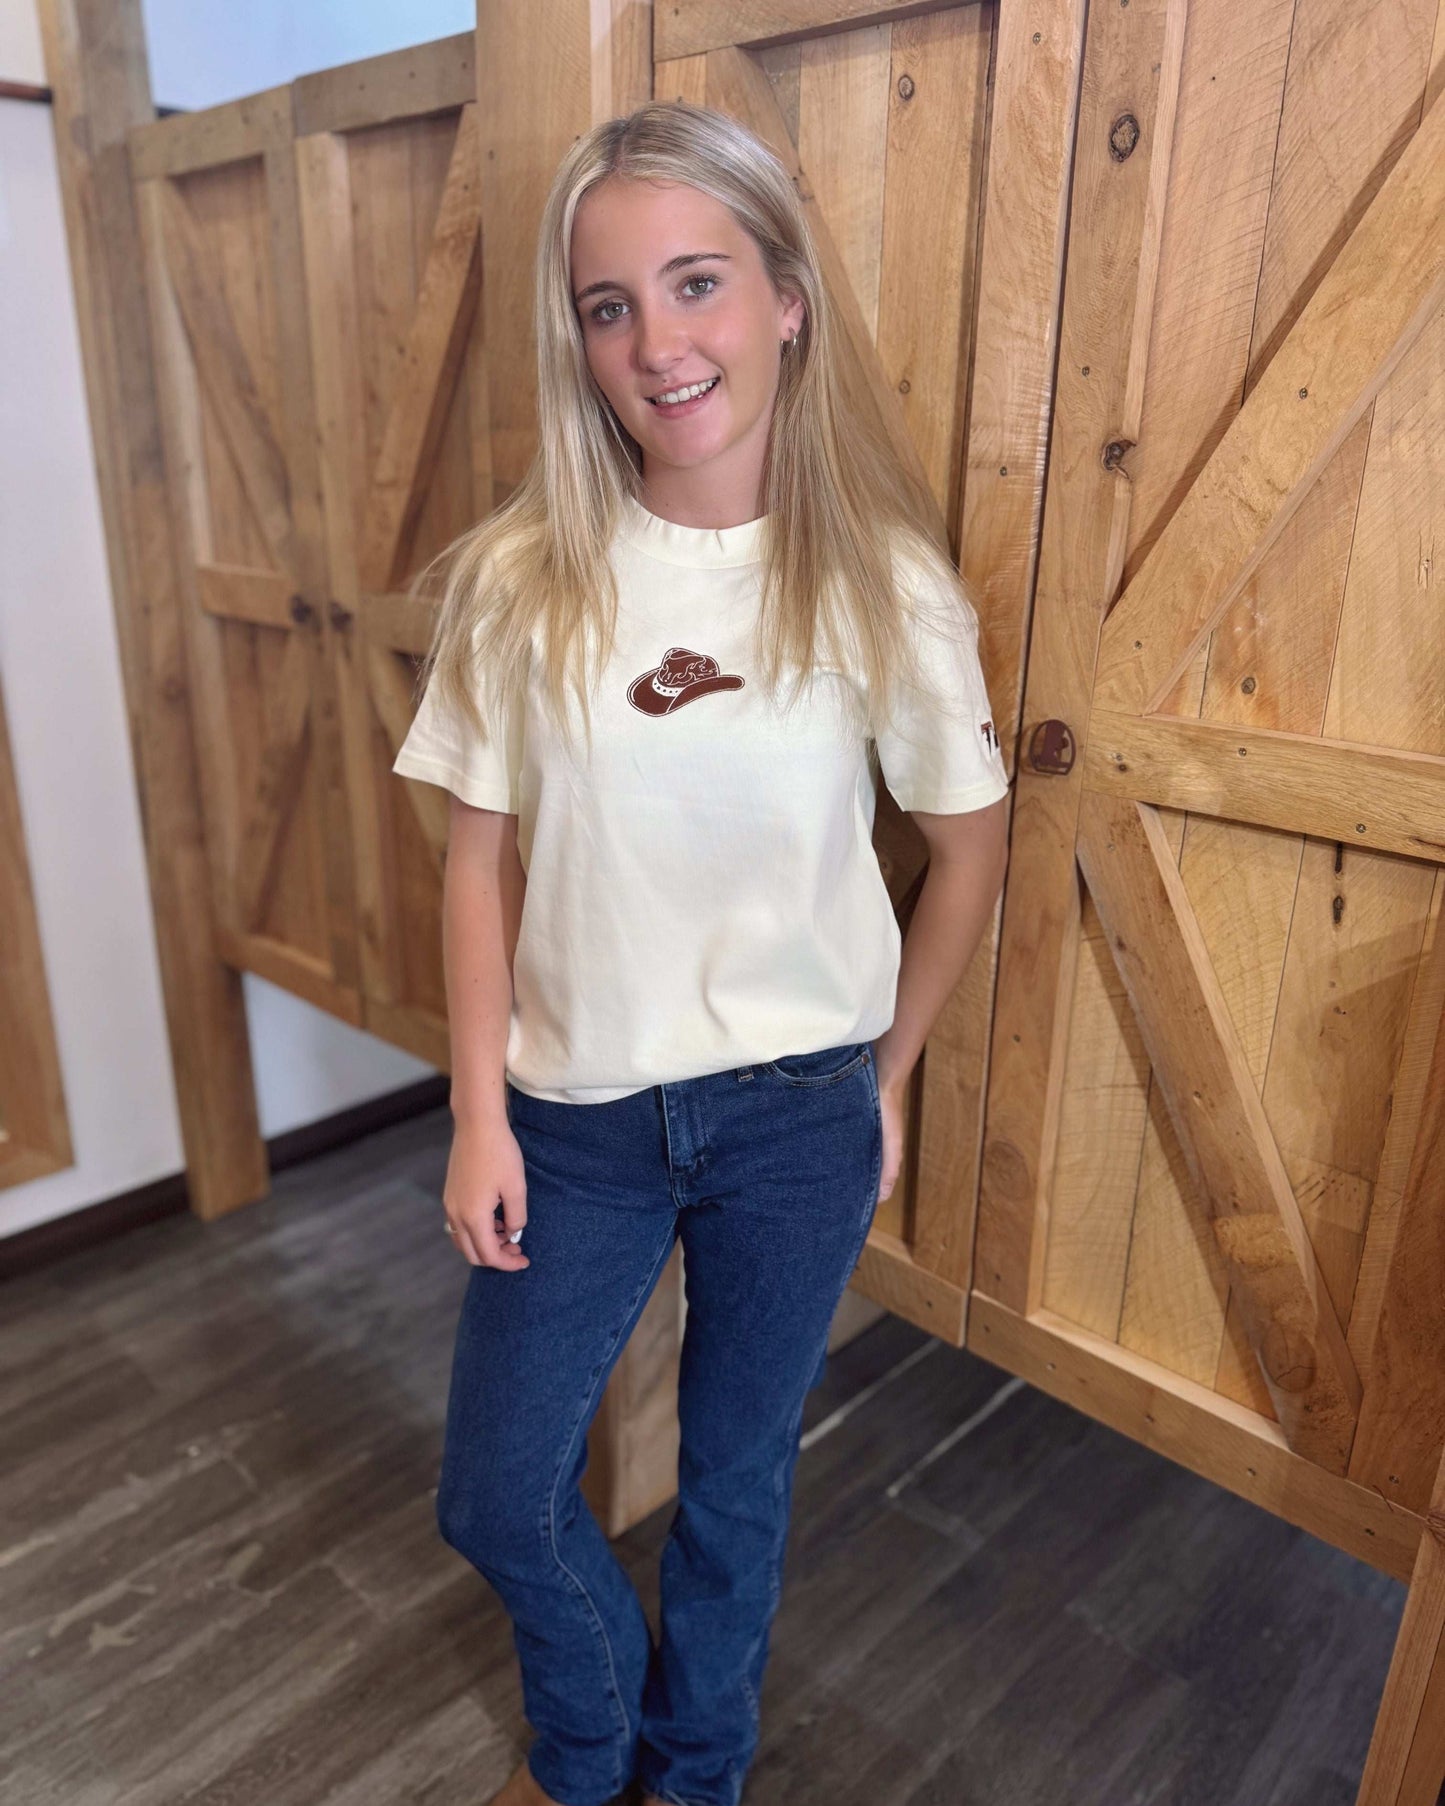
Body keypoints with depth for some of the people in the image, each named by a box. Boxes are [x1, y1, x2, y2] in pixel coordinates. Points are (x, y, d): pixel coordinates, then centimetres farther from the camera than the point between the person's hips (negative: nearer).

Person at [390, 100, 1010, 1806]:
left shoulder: (881, 583, -10)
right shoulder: (521, 578, -8)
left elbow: (968, 840, 1)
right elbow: (481, 855, -2)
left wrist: (884, 1078, 4)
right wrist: (479, 1117, -3)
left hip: (798, 1111, -1)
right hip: (576, 1113, 2)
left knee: (737, 1477, 19)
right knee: (496, 1495, 14)